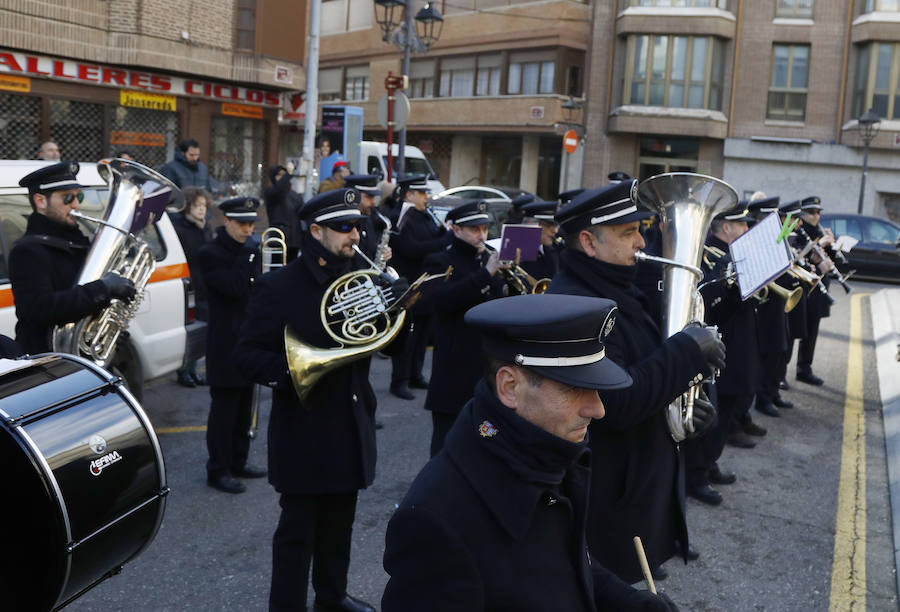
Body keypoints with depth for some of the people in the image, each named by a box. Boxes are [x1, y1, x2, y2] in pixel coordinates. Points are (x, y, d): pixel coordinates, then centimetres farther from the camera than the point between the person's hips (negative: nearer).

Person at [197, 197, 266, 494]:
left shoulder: (251, 250, 12)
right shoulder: (210, 254, -11)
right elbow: (235, 287, -25)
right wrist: (249, 252, -19)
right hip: (226, 345, -8)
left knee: (244, 406, 15)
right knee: (224, 408, -2)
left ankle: (238, 461, 27)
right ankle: (218, 471, 8)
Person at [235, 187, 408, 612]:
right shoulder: (279, 287, -11)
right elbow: (249, 354, -13)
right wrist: (289, 372, -30)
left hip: (352, 425, 6)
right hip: (304, 428, -6)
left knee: (339, 525, 21)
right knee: (298, 529, 5)